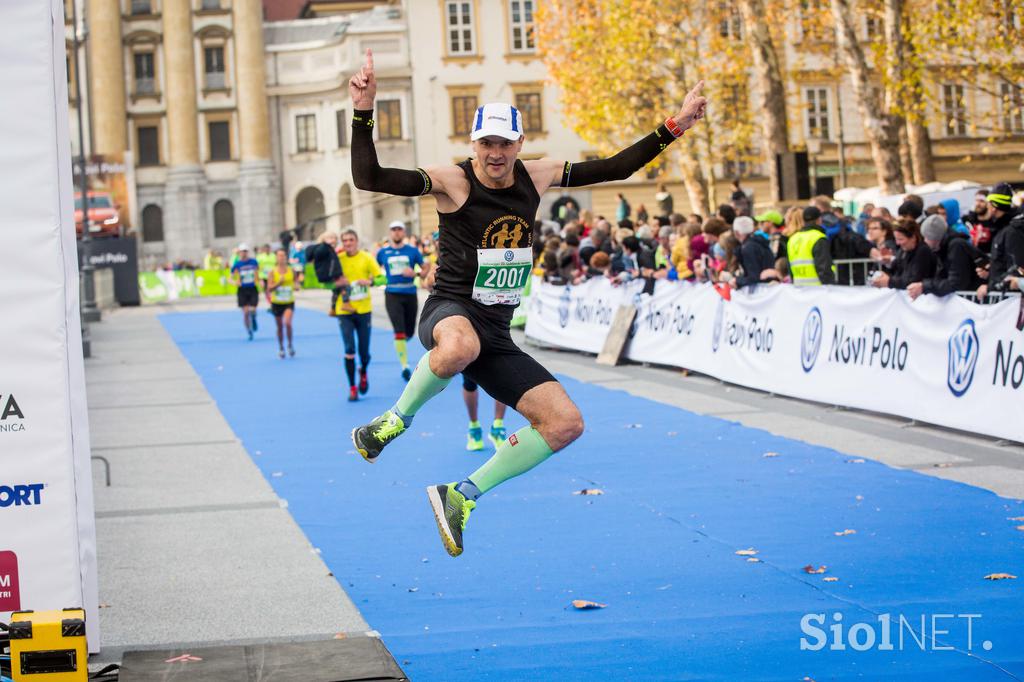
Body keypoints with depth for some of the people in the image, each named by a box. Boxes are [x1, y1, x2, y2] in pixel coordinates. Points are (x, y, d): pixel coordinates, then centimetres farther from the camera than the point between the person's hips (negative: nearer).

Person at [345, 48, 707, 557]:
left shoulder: (537, 175, 6)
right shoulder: (452, 182, -11)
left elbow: (615, 168, 13)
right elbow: (368, 179, -22)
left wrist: (672, 128, 8)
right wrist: (363, 113, -33)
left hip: (496, 335, 6)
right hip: (450, 314, -6)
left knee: (566, 423, -4)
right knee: (461, 346, -45)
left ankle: (462, 496, 8)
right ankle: (396, 420, -15)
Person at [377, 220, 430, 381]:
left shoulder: (413, 251, 3)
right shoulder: (382, 253, 5)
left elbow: (426, 268, 6)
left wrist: (415, 273, -13)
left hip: (410, 295, 2)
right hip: (392, 295, -2)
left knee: (410, 332, 9)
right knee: (399, 332, -14)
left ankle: (400, 343, 44)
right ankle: (405, 366, -9)